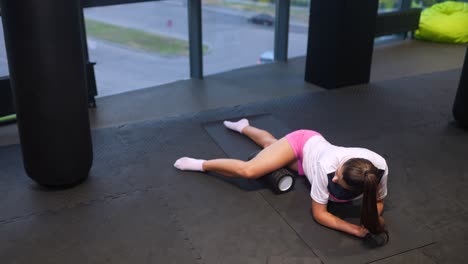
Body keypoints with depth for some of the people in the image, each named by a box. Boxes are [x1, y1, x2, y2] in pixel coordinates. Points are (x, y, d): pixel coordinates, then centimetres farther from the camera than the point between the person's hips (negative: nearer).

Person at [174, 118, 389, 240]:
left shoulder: (379, 167, -39)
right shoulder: (327, 166, -46)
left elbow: (378, 201, -16)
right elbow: (318, 214, -35)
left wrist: (372, 221, -37)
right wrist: (356, 230, -48)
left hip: (309, 159, 4)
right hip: (304, 143, -4)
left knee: (270, 142, 31)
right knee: (249, 170, -21)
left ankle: (243, 126, 62)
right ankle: (202, 164, 4)